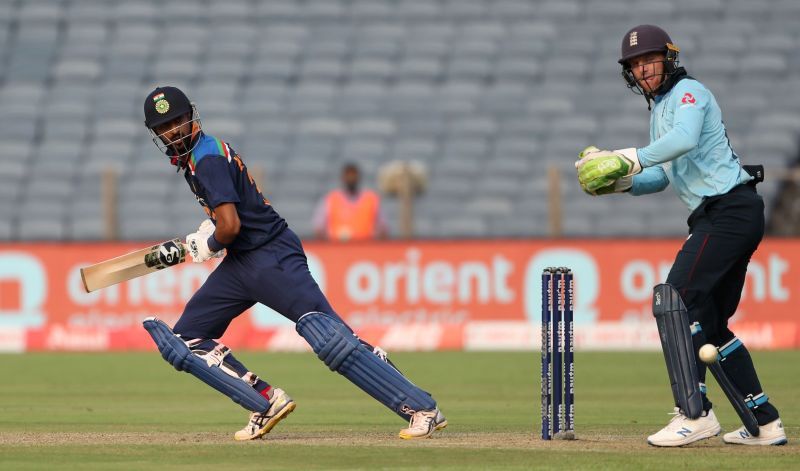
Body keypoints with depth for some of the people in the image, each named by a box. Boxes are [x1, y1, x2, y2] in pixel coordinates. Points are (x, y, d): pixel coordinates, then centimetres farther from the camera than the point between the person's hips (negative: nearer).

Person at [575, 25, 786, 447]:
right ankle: (765, 423, 15)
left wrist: (630, 159, -33)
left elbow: (684, 140, -28)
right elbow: (664, 176, 24)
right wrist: (620, 182, 6)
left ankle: (695, 413, -20)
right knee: (711, 323, 13)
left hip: (729, 209, -11)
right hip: (724, 216, 11)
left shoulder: (687, 92, -7)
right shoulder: (660, 109, 23)